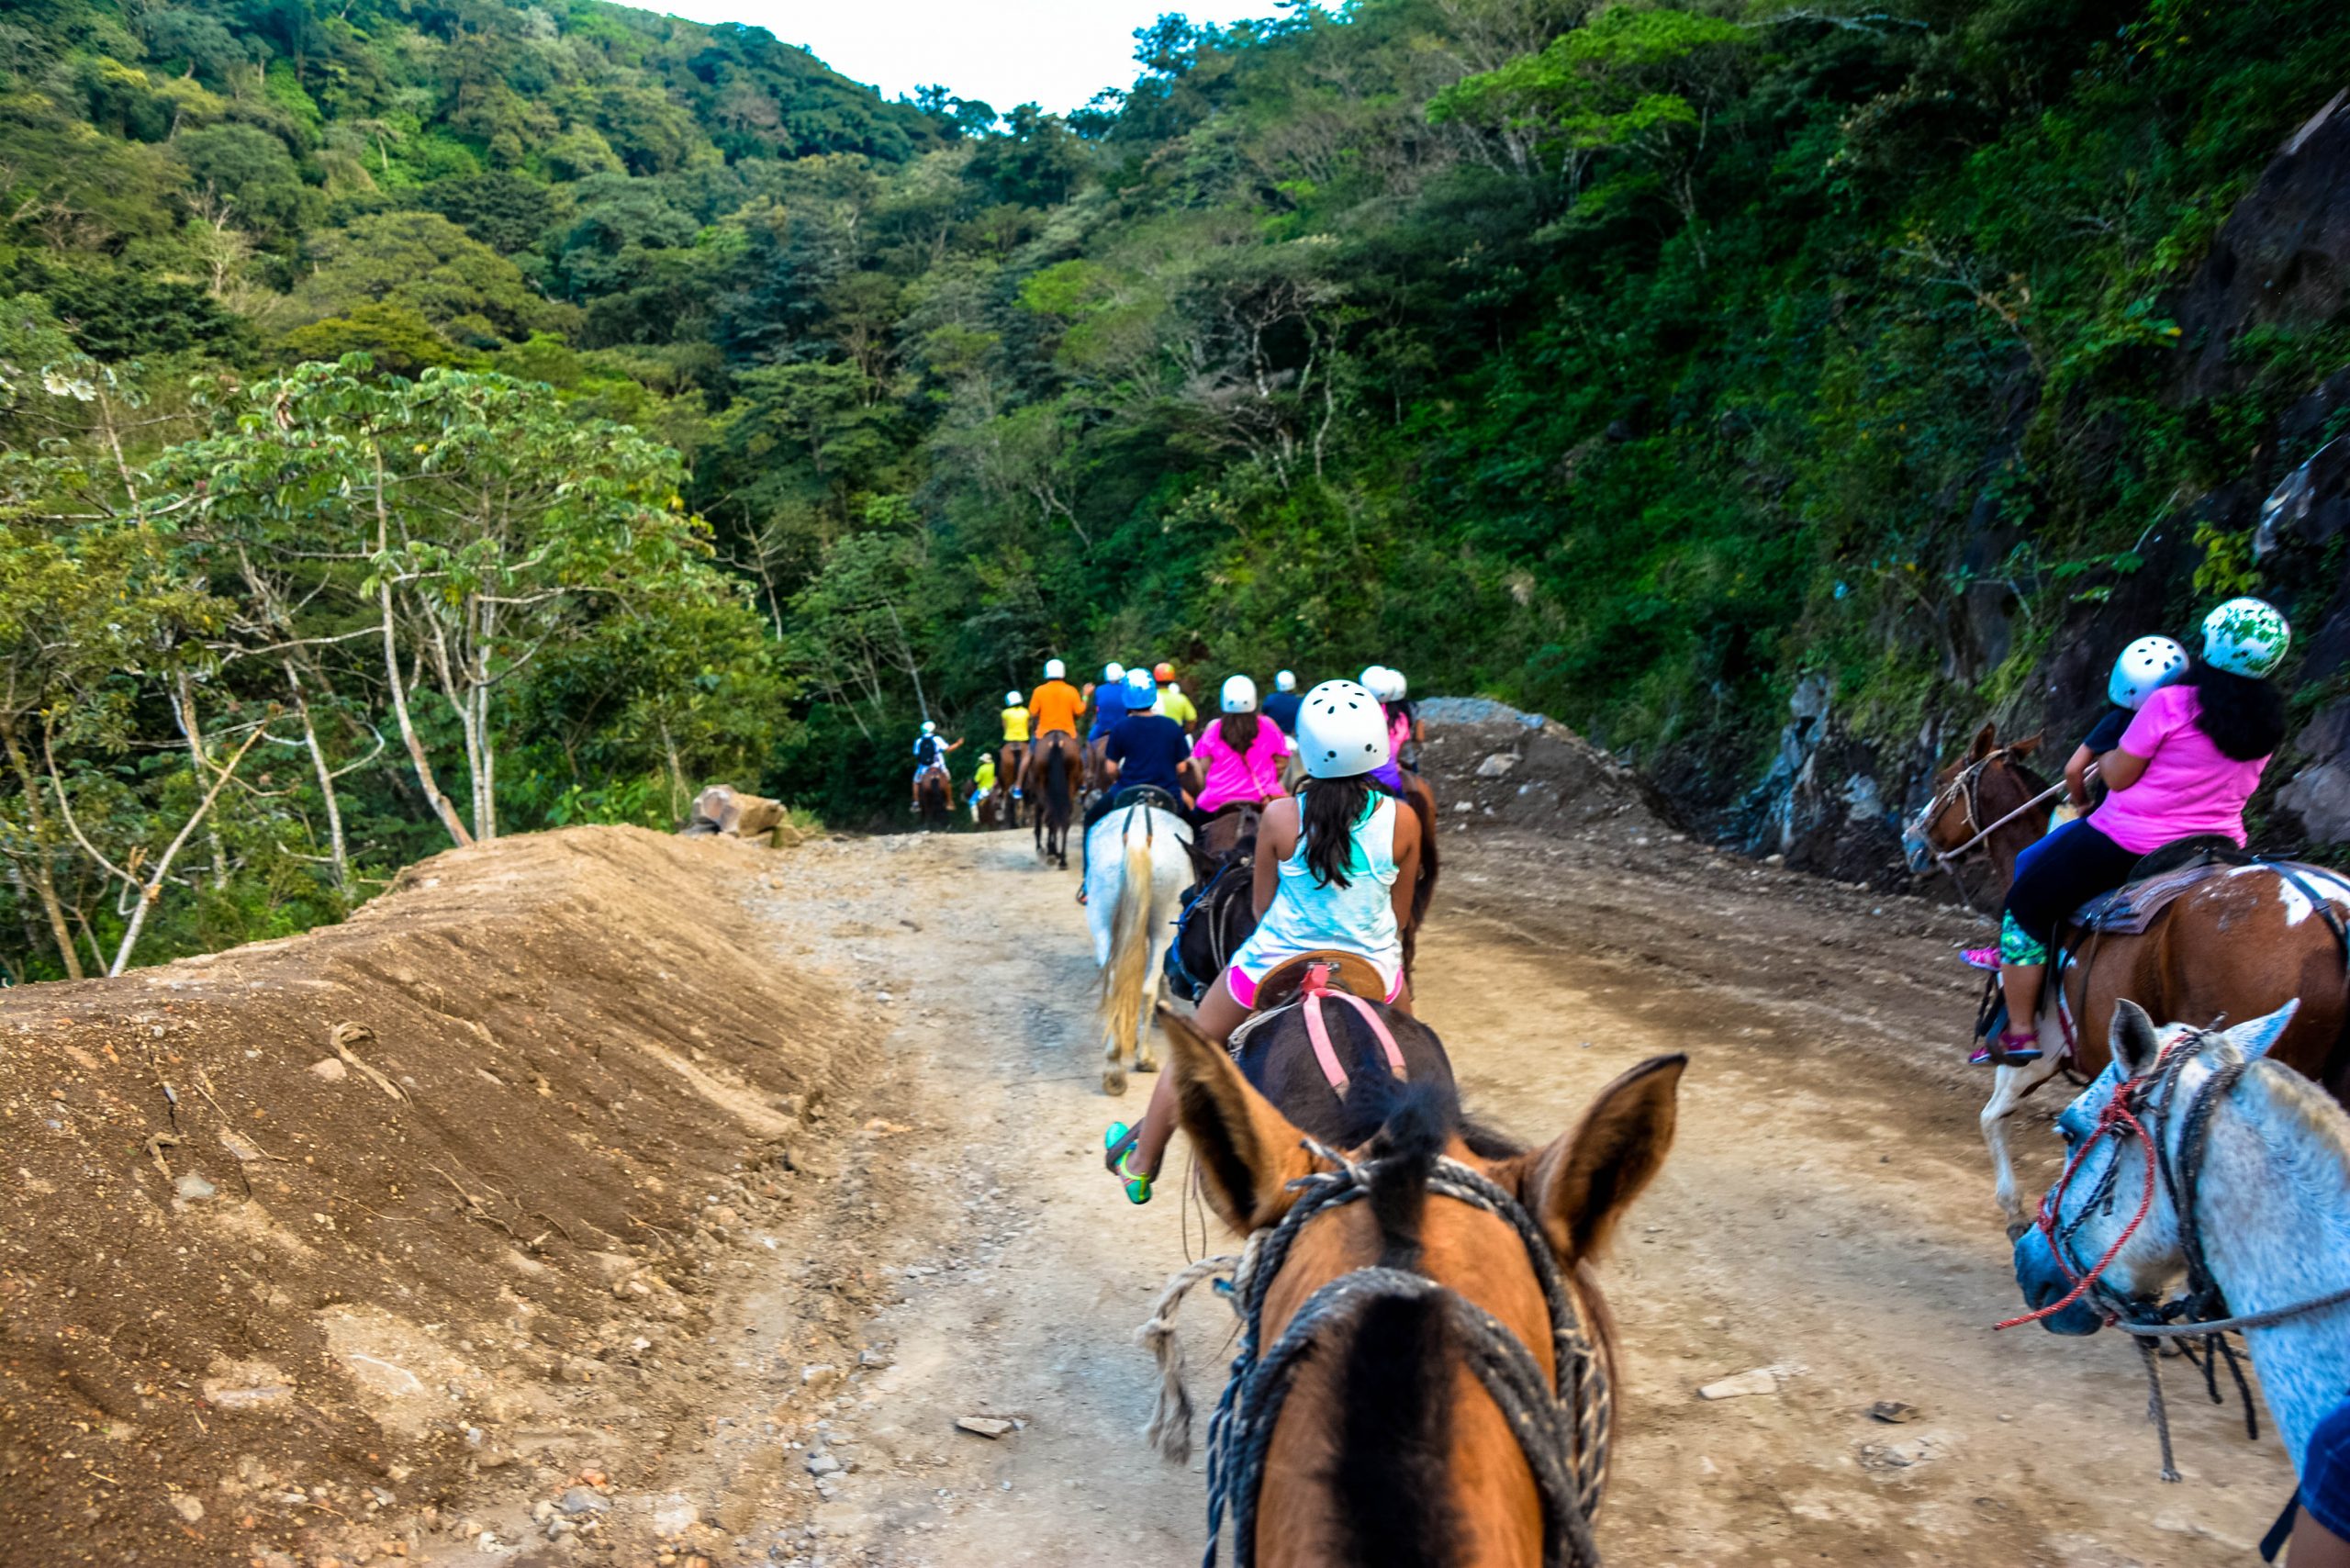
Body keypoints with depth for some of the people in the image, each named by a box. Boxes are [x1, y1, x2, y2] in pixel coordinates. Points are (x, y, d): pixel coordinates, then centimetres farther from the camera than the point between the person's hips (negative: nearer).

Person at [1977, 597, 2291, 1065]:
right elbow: (2237, 786, 16)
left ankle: (2019, 1030, 1)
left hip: (2128, 842, -7)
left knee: (2025, 907, 5)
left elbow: (2118, 776, -12)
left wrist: (2109, 760, 10)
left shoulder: (2171, 703, -17)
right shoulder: (2269, 722, 2)